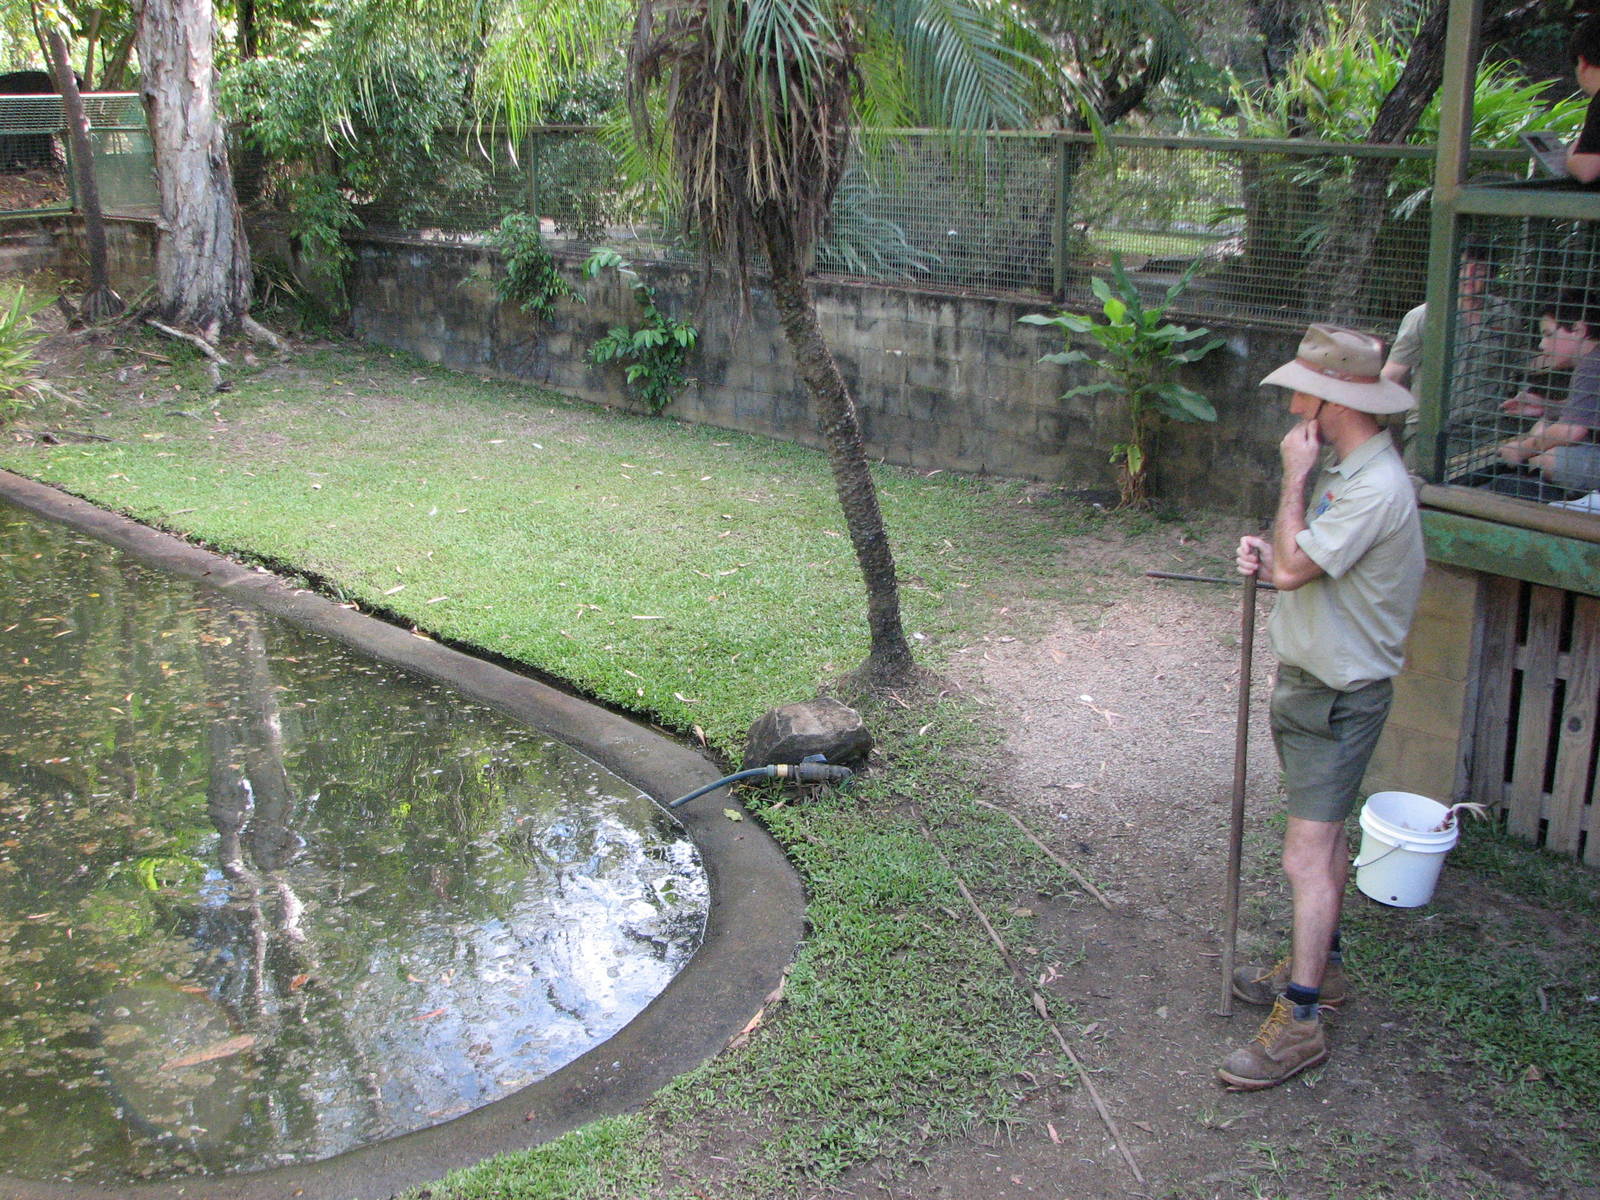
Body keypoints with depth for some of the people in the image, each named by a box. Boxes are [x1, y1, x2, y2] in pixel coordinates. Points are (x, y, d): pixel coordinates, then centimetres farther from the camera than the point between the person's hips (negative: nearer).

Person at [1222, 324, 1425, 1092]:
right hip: (1312, 678, 10)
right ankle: (1321, 966, 37)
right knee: (1324, 835, 22)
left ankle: (1299, 1022, 0)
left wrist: (1294, 477, -18)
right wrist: (1268, 557, -3)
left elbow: (1294, 567, -27)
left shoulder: (1377, 487, -24)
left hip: (1339, 695, -10)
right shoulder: (1345, 468, 8)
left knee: (1308, 856, -8)